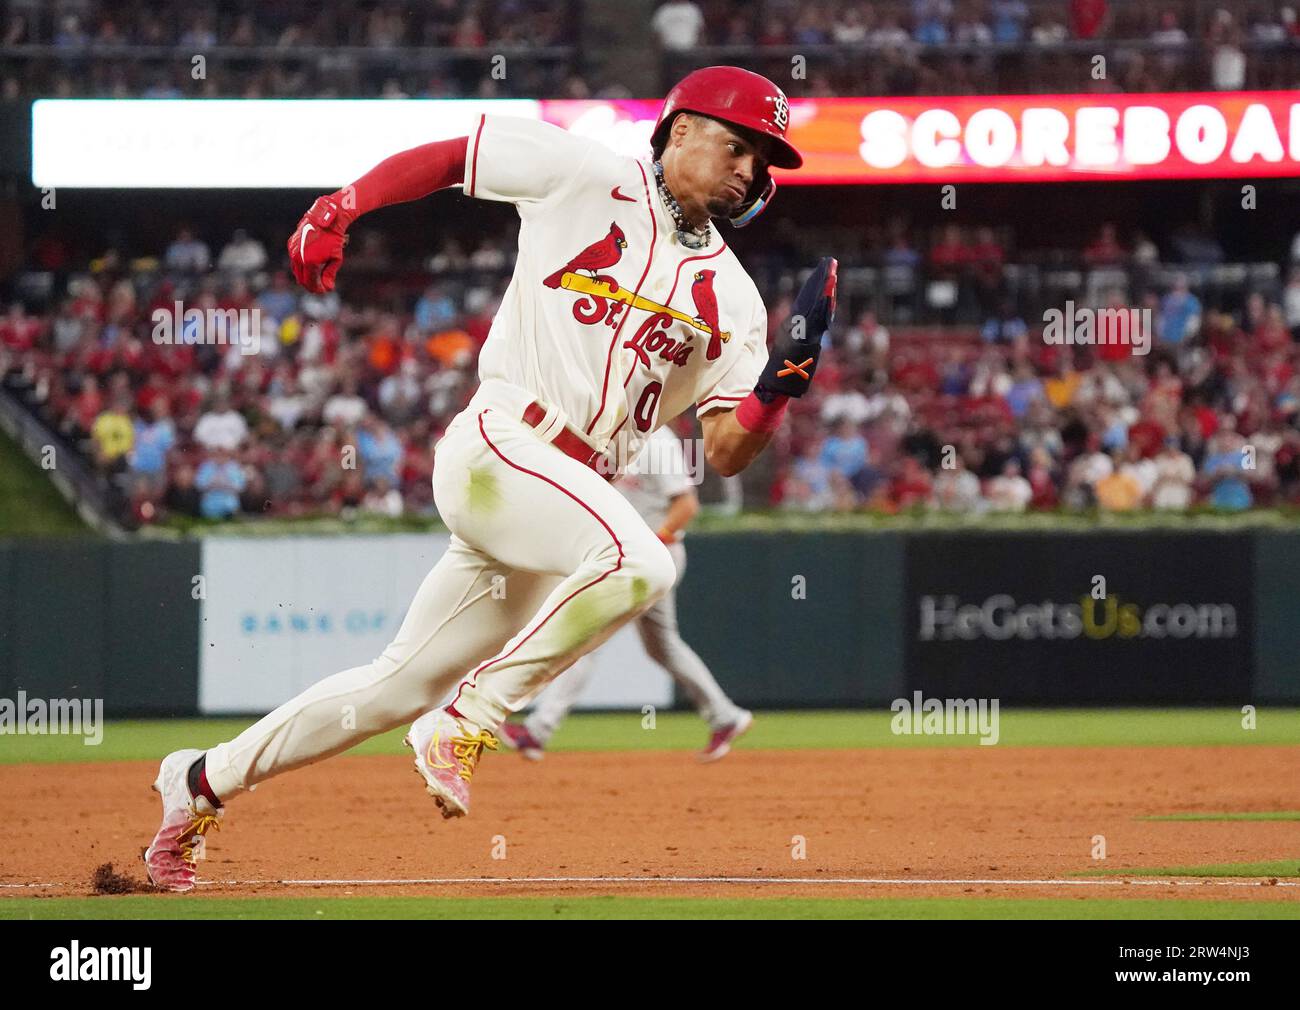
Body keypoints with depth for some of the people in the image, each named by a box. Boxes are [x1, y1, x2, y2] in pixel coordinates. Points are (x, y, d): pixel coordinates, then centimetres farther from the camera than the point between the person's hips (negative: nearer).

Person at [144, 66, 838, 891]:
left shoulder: (730, 297, 13)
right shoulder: (587, 175, 1)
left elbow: (727, 453, 7)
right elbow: (449, 157, 8)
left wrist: (782, 382, -12)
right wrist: (337, 212, -4)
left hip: (577, 489, 6)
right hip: (496, 447, -6)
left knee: (404, 686, 9)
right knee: (639, 562, -31)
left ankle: (204, 781, 25)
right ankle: (467, 723, -18)